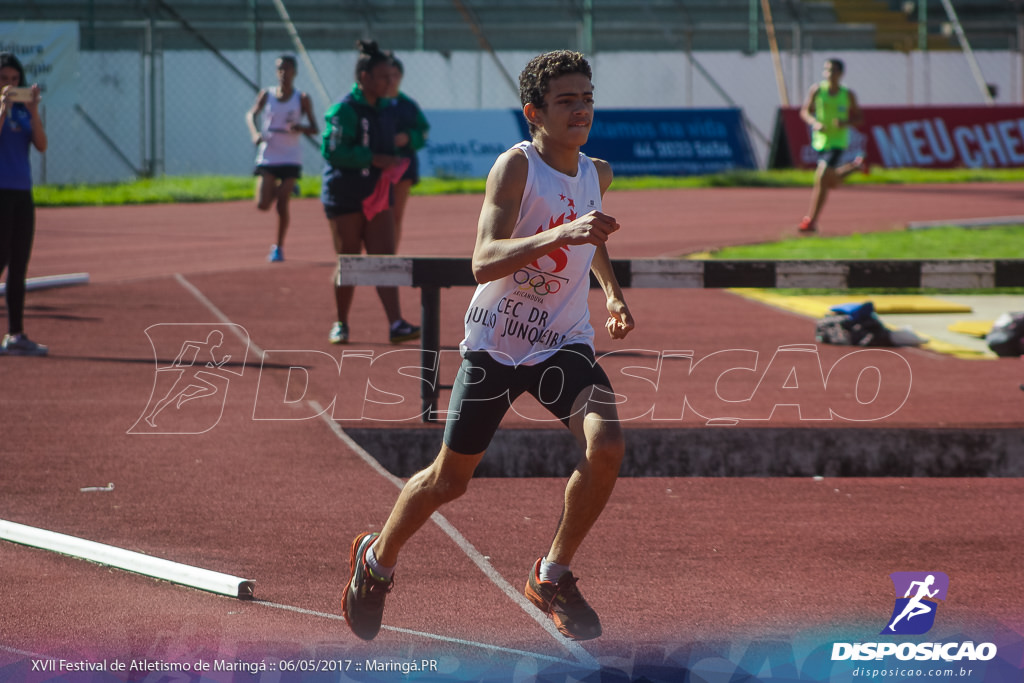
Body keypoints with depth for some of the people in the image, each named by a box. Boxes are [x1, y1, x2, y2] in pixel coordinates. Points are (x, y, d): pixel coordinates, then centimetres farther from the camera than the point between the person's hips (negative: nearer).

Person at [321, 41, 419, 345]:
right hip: (345, 195, -6)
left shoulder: (387, 108, 10)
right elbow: (334, 151, -21)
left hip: (377, 194, 6)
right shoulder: (344, 110, -14)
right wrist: (374, 159, -23)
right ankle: (340, 324, 19)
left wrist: (393, 163, 4)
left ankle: (396, 325, -12)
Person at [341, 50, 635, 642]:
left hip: (564, 343, 4)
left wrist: (613, 293, 13)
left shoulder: (597, 173, 2)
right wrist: (563, 234, -44)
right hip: (496, 343, -4)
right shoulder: (517, 166, -18)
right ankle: (378, 562, 36)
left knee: (607, 447, -21)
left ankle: (554, 575, 0)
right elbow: (484, 261, -32)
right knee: (450, 478, 7)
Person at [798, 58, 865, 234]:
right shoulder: (816, 90, -4)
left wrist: (847, 123, -17)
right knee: (833, 183, 16)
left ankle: (811, 221, -9)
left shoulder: (848, 95, -5)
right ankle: (855, 166, 46)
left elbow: (859, 117, 4)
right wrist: (814, 122, -18)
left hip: (838, 142, -4)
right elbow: (805, 112, 3)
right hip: (820, 141, 4)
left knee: (821, 179, -17)